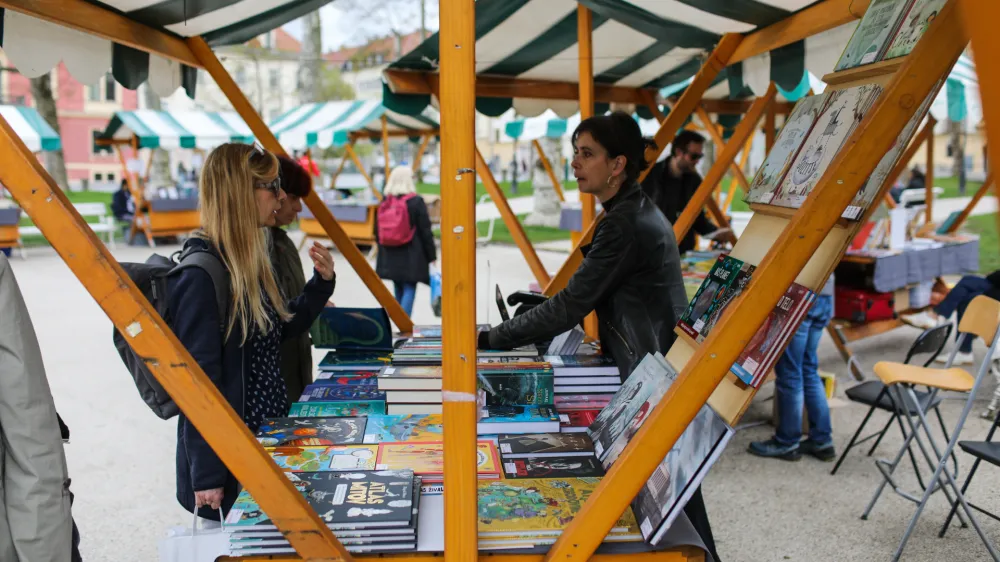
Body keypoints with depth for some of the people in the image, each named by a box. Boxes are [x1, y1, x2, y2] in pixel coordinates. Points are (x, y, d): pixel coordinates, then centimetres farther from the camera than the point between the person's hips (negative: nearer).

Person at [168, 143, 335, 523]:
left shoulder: (247, 260, 7)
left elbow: (282, 329, 17)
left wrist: (321, 282, 1)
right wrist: (207, 476, -20)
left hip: (266, 438, 9)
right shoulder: (201, 273, -21)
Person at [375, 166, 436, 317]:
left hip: (391, 256, 5)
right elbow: (425, 231, -8)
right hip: (412, 256, -5)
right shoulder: (416, 202, -11)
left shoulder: (384, 203, 5)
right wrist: (432, 256, 0)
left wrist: (383, 253, 22)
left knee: (399, 290, 16)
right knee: (409, 289, -3)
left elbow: (378, 230, 11)